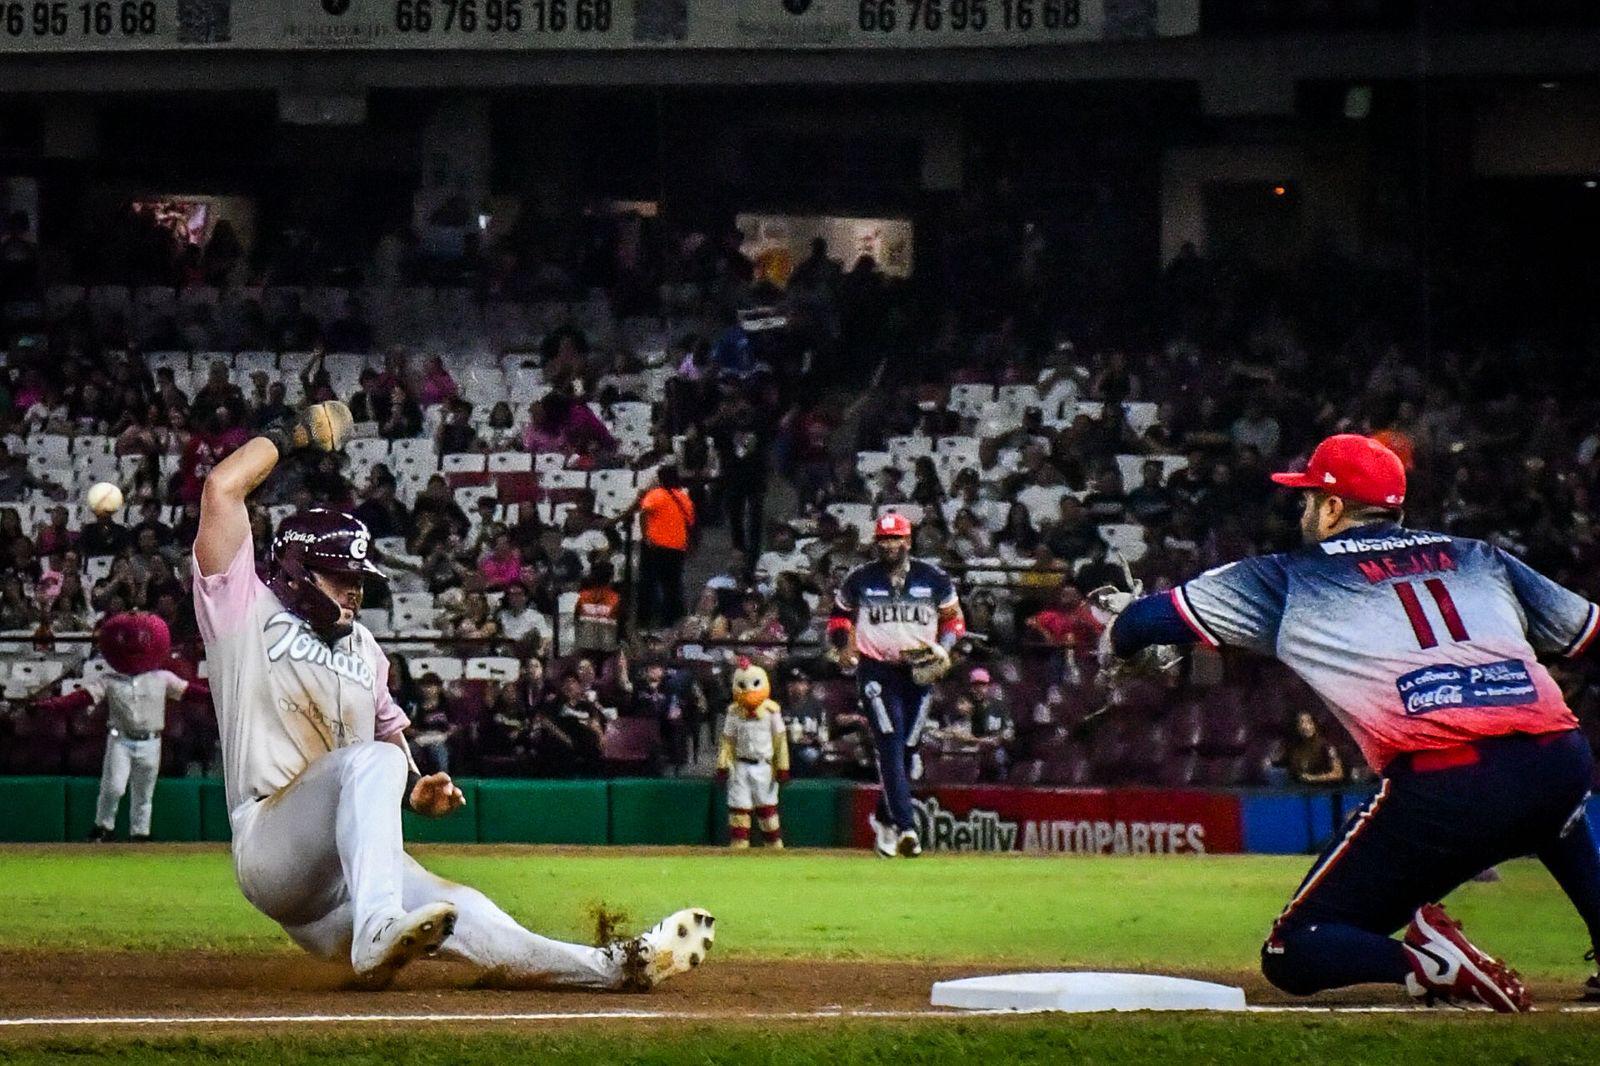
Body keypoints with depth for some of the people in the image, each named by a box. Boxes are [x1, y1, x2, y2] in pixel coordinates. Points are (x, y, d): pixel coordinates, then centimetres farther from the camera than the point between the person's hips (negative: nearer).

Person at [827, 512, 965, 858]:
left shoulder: (933, 578, 3)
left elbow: (953, 617, 13)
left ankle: (884, 817, 29)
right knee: (891, 746, -15)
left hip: (918, 672, 2)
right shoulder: (859, 580, 2)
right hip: (876, 671, -2)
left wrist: (944, 647, -6)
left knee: (907, 750, 7)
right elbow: (840, 616, 15)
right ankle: (905, 827, -24)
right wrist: (844, 646, -4)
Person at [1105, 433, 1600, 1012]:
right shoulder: (1478, 557, 25)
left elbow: (1142, 620, 20)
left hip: (1438, 787, -3)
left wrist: (1123, 644, 43)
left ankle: (1424, 960, -19)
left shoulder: (1289, 580, 19)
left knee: (1291, 955, 9)